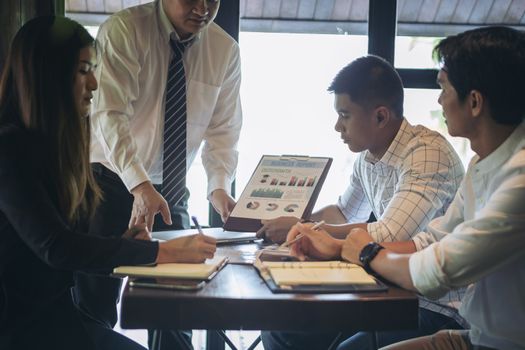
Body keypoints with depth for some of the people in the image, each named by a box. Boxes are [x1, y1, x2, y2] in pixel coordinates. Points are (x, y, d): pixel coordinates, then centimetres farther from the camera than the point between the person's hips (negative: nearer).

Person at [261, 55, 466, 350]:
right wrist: (296, 220, 6)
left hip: (437, 307, -7)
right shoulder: (367, 156, 5)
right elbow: (345, 213, 24)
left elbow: (388, 237, -30)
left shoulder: (427, 154, -20)